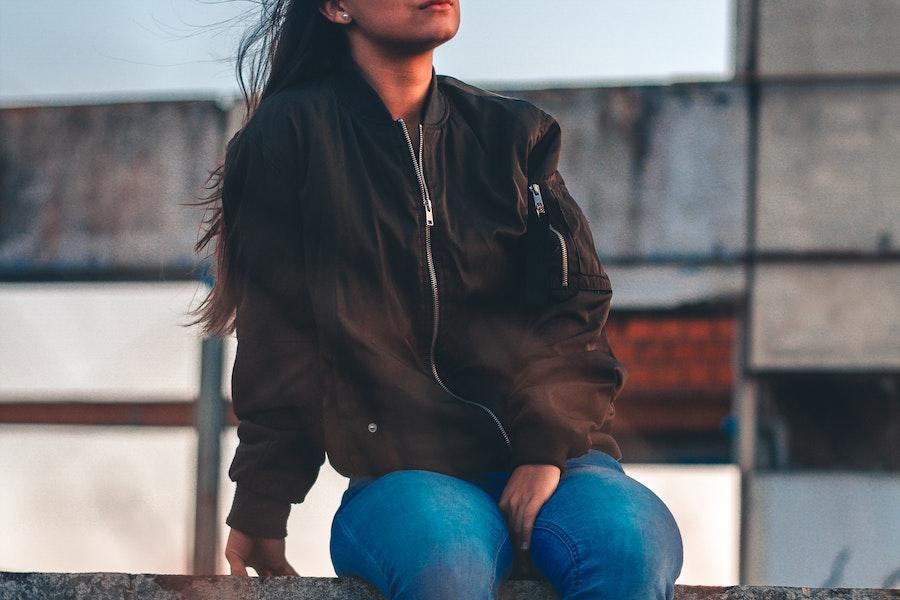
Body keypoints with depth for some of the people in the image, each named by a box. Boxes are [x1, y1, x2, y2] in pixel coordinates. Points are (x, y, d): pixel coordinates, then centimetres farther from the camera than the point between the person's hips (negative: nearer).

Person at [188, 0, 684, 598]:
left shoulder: (512, 132, 15)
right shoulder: (293, 134, 6)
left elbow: (577, 297, 6)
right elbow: (278, 337, 4)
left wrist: (548, 446, -11)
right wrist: (259, 509, -1)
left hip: (545, 457, 3)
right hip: (400, 473, -3)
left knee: (638, 543, -32)